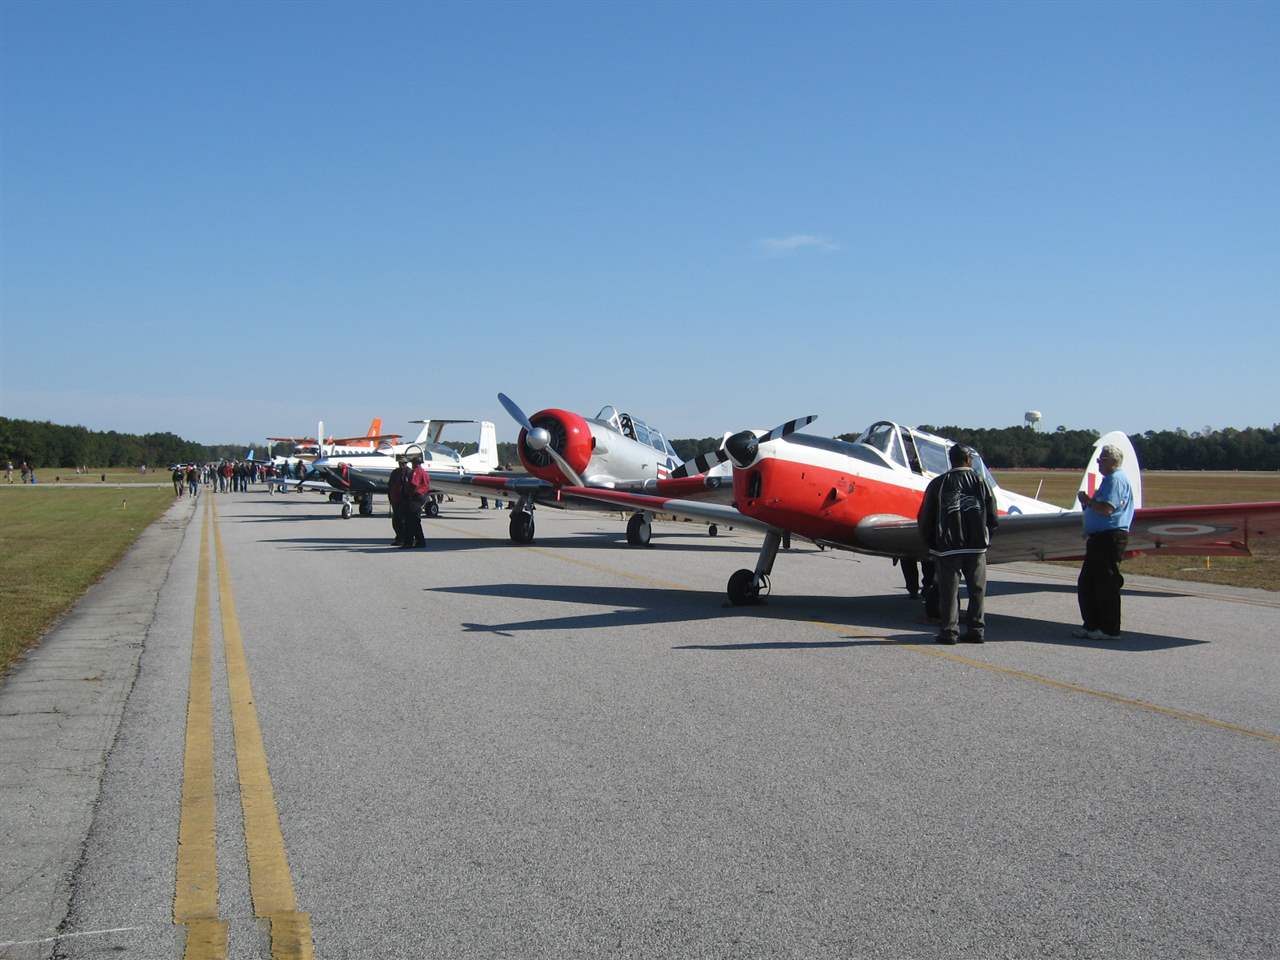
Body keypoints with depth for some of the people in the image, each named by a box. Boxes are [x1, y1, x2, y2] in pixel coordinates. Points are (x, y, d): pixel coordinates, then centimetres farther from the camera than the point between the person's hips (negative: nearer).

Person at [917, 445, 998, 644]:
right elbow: (992, 514, 5)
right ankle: (976, 629, 8)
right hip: (976, 545, 1)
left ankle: (949, 630, 1)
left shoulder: (938, 483, 1)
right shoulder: (979, 480, 3)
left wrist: (931, 543, 16)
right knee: (977, 589, 8)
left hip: (947, 546, -1)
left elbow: (925, 518, 3)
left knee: (949, 589, 2)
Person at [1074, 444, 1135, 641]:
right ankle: (1092, 625, 19)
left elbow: (1106, 509, -23)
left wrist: (1088, 501, -9)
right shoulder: (1110, 479, 20)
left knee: (1106, 585, -5)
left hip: (1110, 538, -11)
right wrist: (1089, 502, 11)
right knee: (1086, 584, 13)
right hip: (1100, 538, 11)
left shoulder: (1116, 479, -13)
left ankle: (1110, 629, 0)